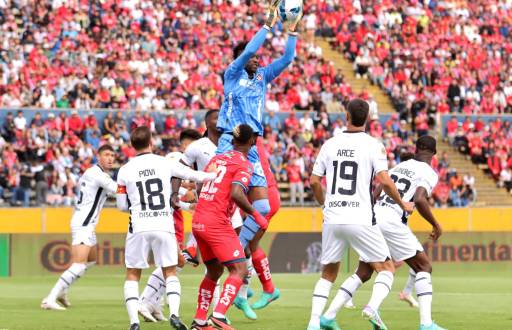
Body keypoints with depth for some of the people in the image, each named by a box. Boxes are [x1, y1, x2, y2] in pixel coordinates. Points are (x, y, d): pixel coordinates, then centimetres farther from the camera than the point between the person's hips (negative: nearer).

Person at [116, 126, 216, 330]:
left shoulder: (125, 171, 1)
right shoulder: (165, 163, 0)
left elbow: (122, 206, 6)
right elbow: (195, 176, 10)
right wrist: (216, 176, 27)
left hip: (139, 227, 0)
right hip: (164, 226, 1)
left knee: (132, 275, 11)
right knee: (170, 273, 14)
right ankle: (174, 313, -7)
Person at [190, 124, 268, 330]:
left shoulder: (216, 159, 16)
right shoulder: (243, 165, -6)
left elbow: (201, 189, 19)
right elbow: (236, 194, -20)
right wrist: (255, 214, -10)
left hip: (198, 221, 8)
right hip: (217, 223, -8)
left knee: (214, 271, 20)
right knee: (239, 270, -8)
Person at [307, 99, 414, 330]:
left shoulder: (330, 144, 7)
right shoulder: (373, 145, -4)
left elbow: (314, 181, 9)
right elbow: (384, 181, -13)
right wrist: (403, 204, 4)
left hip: (332, 219, 4)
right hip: (360, 220, -4)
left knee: (328, 273, 18)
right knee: (386, 268, 8)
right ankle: (373, 307, -18)